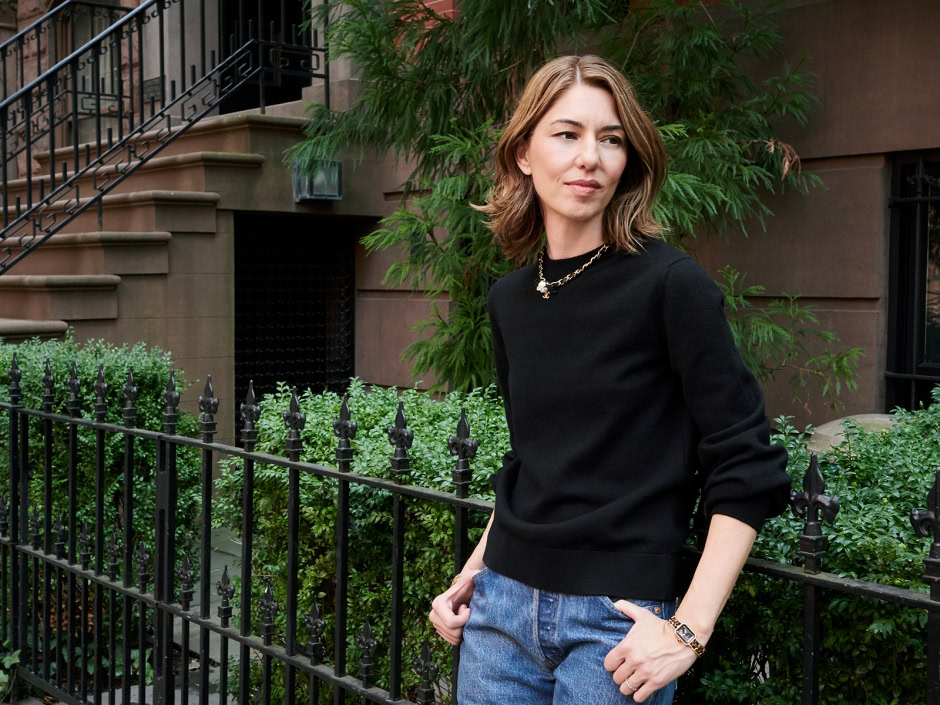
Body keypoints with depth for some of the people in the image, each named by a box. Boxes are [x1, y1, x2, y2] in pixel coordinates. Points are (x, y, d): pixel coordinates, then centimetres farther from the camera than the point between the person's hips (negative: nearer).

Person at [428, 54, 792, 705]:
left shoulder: (669, 285, -12)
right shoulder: (510, 300, 6)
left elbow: (749, 469, -13)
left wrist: (688, 632, -15)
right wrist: (473, 573, 10)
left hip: (616, 623, -5)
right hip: (503, 605, 5)